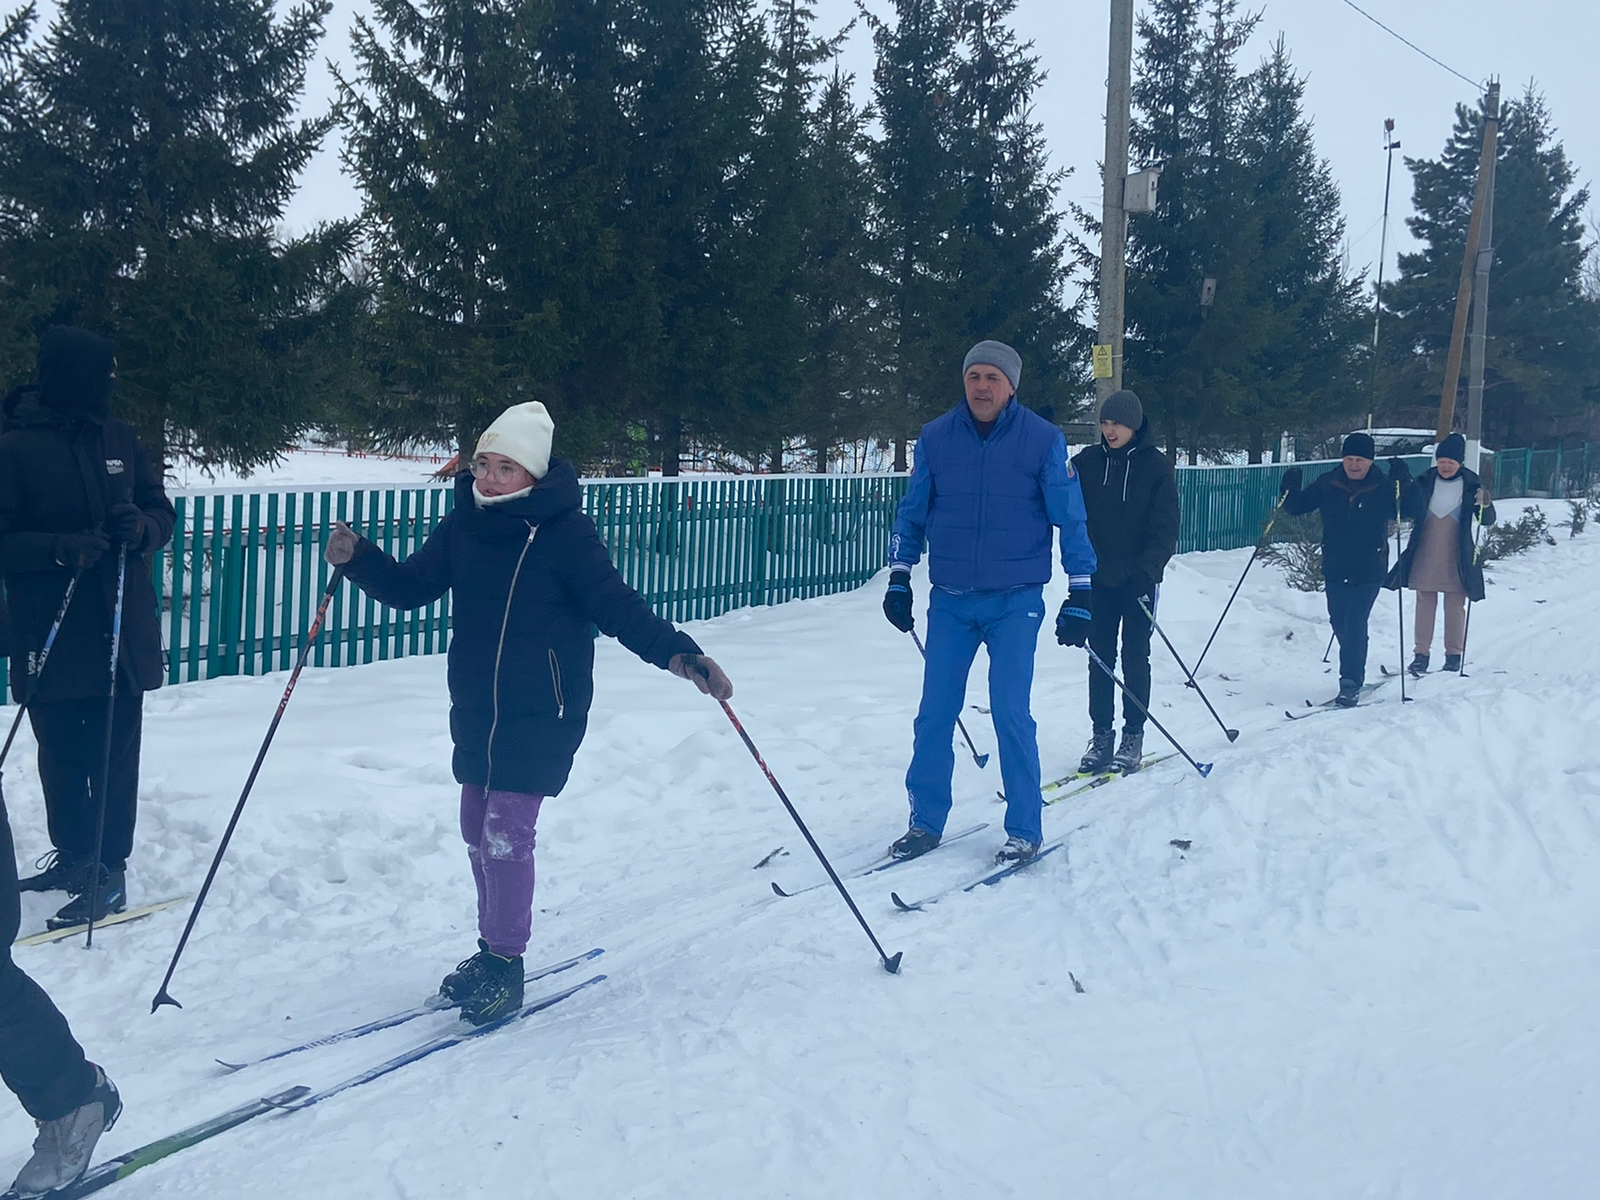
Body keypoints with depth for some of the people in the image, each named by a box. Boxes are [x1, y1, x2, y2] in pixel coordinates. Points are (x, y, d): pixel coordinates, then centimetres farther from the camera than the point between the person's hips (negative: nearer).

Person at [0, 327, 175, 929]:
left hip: (123, 631, 2)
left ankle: (109, 870, 11)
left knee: (115, 755, 3)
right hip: (51, 636, -2)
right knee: (62, 755, 9)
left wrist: (143, 527, -12)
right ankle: (73, 854, 27)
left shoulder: (119, 437, 5)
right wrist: (60, 547, -23)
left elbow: (162, 510, 11)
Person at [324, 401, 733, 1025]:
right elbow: (410, 587, 7)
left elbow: (619, 608, -14)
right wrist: (357, 557, -11)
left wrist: (677, 653, -28)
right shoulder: (462, 525, 2)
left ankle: (504, 967, 6)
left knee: (506, 833, -10)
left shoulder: (565, 533, -14)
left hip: (542, 714, -6)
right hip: (475, 711, 6)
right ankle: (492, 949, 32)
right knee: (478, 831, 14)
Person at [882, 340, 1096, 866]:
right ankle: (926, 822, 17)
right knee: (935, 714, 3)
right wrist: (899, 579, 7)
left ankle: (1024, 830, 9)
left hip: (1016, 601, -2)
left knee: (1010, 713, -5)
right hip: (951, 601, 3)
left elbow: (1070, 517, -1)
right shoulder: (935, 438, 1)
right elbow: (912, 512, 11)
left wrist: (1080, 591, -4)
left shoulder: (1043, 439, -5)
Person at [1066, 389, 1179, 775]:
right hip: (1098, 579, 2)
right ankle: (1102, 735, 14)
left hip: (1139, 580, -2)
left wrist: (1145, 570, -22)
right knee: (1100, 657, 6)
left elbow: (1165, 530, -8)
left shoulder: (1156, 466, -5)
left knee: (1135, 658, 3)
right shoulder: (1086, 462, 2)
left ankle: (1133, 737, 12)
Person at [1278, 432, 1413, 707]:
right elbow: (1298, 507, 6)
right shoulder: (1327, 485, 1)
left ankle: (1351, 684, -8)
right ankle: (1355, 671, 32)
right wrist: (1290, 490, -14)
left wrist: (1403, 485, -17)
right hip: (1335, 569, 4)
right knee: (1339, 622, 12)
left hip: (1368, 571, -4)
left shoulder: (1383, 487, -4)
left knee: (1355, 623, -12)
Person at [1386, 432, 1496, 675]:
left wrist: (1484, 503, -24)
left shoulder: (1470, 483, -2)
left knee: (1455, 605, 3)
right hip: (1425, 555, 2)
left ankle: (1454, 655, 11)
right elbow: (1408, 511, 9)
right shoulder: (1425, 481, 2)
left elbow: (1488, 520, -3)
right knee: (1425, 602, 3)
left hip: (1456, 557, -2)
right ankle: (1421, 654, 7)